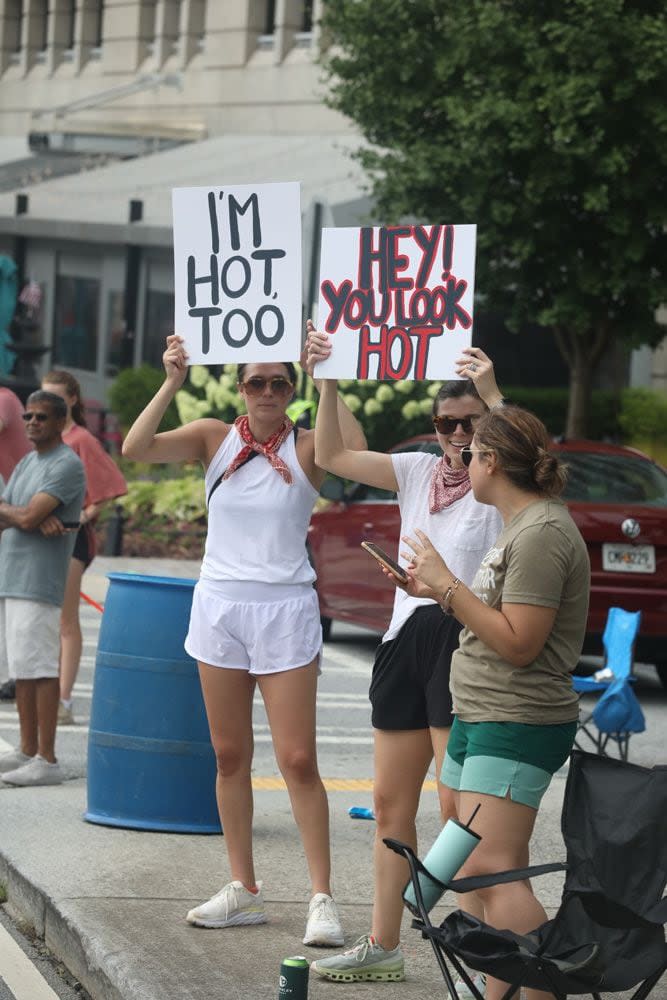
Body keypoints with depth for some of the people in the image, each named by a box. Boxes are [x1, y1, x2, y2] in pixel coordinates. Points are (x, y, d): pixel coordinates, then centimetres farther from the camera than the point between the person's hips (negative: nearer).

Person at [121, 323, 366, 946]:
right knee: (230, 756, 9)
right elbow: (136, 449, -11)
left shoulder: (307, 447, -3)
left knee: (298, 760, -6)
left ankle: (321, 898, -3)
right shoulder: (214, 439, 3)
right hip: (218, 607, 3)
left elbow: (355, 452, -25)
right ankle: (242, 890, 17)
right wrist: (172, 383, -19)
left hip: (284, 611, -3)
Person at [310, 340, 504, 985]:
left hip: (465, 638, -7)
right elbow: (331, 456, 11)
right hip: (406, 639, 7)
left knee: (458, 805, -10)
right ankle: (382, 948, 21)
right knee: (391, 802, 12)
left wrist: (492, 396, -36)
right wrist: (328, 380, 0)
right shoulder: (419, 472, 12)